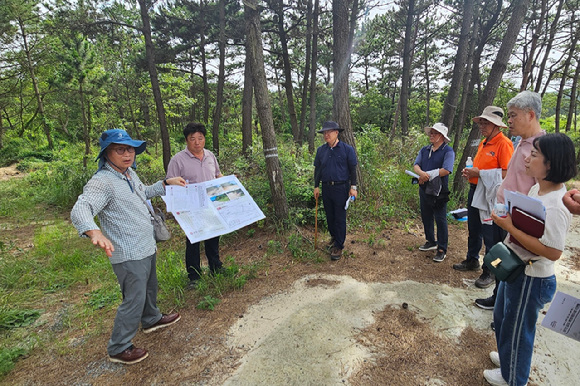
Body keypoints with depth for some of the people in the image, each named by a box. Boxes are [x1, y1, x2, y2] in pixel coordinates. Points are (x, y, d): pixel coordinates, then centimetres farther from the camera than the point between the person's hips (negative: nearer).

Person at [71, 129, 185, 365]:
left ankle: (152, 319, 52)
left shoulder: (130, 173, 6)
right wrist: (94, 232, -57)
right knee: (134, 300, 4)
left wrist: (166, 183, 16)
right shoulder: (102, 182, -24)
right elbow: (79, 210, -37)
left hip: (147, 247, 9)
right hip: (129, 255, -9)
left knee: (149, 288, 27)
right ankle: (118, 349, 26)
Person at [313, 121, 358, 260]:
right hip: (326, 188, 4)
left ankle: (338, 246, 12)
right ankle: (334, 236, 38)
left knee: (340, 218, 1)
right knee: (330, 216, 15)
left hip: (341, 188, -4)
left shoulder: (347, 149, -5)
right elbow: (317, 169, 13)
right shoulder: (321, 150, 6)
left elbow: (353, 169, -2)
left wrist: (353, 187, -6)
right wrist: (316, 186, 11)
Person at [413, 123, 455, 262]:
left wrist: (428, 175, -17)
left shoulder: (448, 151, -9)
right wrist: (421, 173, -23)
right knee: (426, 217, 17)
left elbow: (446, 170, -21)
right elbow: (416, 165, 0)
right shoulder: (424, 150, 10)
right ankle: (431, 242, 35)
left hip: (439, 191, -7)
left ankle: (442, 249, 12)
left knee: (440, 220, 1)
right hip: (424, 189, 7)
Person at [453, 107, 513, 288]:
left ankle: (490, 272, 16)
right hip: (475, 190, 9)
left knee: (490, 236, 2)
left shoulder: (504, 144, -15)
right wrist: (470, 171, 2)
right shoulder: (483, 143, 12)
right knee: (474, 230, 20)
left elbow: (507, 173, -23)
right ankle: (472, 260, 36)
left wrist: (479, 173, -22)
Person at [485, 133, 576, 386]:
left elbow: (553, 252, -29)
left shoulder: (555, 207, -29)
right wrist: (507, 218, -5)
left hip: (531, 279, -9)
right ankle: (508, 356, 53)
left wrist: (510, 228, -29)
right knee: (502, 316, 28)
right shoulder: (537, 188, -1)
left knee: (517, 327, 14)